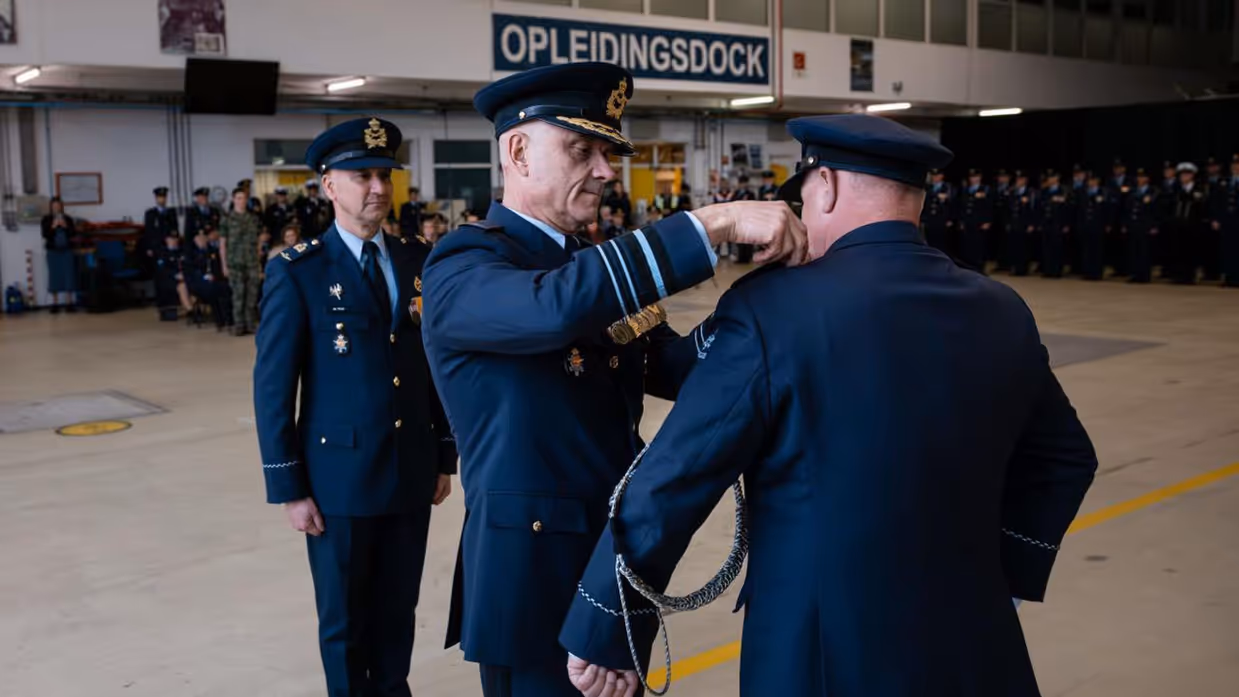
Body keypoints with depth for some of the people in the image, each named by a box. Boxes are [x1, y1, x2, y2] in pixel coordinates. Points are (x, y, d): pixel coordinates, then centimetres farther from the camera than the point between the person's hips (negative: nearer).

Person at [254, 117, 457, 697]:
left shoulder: (418, 262, 4)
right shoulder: (296, 272, -9)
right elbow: (272, 389, -9)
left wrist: (445, 457, 9)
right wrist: (289, 489, -10)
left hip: (412, 474, 4)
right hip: (339, 479, -3)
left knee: (398, 611, 15)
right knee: (345, 620, 12)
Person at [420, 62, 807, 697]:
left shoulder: (599, 263, 10)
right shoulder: (461, 268, -15)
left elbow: (676, 365, 1)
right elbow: (558, 305, -36)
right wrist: (719, 221, -35)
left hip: (619, 567, 8)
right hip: (534, 575, -7)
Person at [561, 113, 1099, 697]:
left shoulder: (770, 308, -18)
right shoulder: (1003, 314, 0)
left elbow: (668, 483, -15)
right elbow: (1064, 458, 14)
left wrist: (605, 633, -5)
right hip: (976, 648, 5)